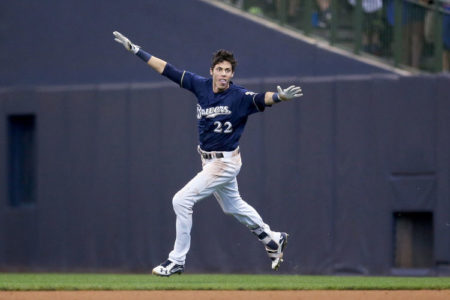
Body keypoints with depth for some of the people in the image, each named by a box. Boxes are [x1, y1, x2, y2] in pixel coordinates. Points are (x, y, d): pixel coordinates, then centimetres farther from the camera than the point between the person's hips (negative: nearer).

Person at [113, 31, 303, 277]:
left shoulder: (239, 97, -20)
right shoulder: (201, 86, -4)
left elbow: (262, 99, -37)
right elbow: (167, 70, 0)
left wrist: (281, 96, -59)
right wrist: (135, 50, 1)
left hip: (225, 162, -7)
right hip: (209, 161, 7)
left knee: (182, 200, -11)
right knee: (233, 206, 23)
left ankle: (177, 261, -1)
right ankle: (273, 240, 42)